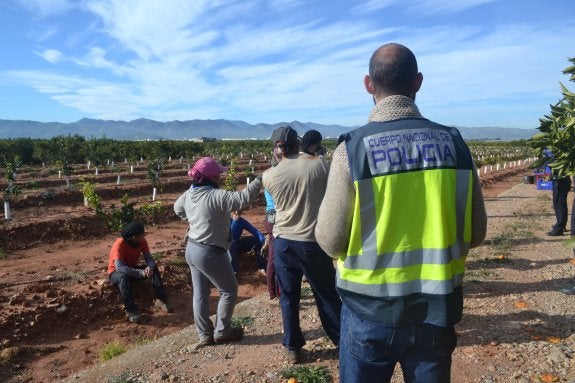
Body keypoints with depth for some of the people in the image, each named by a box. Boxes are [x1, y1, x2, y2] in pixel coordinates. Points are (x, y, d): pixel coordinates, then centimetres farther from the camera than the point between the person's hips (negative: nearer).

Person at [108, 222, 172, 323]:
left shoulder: (142, 241, -13)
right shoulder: (119, 244, -31)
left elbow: (149, 258, -15)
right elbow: (119, 267, -39)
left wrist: (150, 267, -40)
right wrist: (140, 272, -47)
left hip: (132, 269, 5)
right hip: (116, 272, -5)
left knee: (154, 269, -20)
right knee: (124, 277, -39)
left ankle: (161, 300, -16)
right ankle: (130, 310, -32)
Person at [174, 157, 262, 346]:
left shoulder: (189, 194, 2)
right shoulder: (216, 196, -25)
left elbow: (178, 208, 21)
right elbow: (242, 198, -34)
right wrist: (259, 179, -25)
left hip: (192, 249, 9)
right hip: (209, 253, -8)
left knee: (200, 293, 18)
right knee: (229, 290, 12)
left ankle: (205, 334, 31)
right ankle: (222, 332, 23)